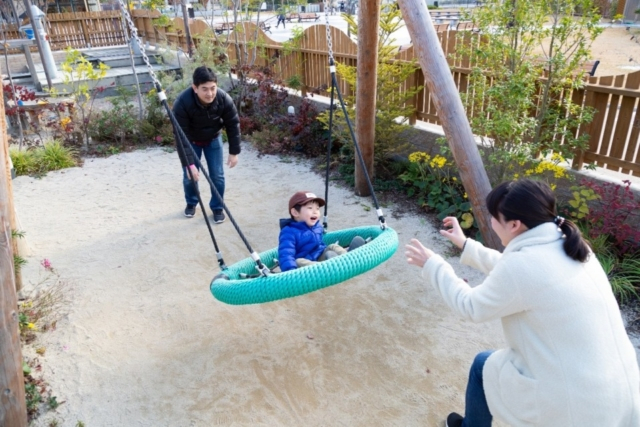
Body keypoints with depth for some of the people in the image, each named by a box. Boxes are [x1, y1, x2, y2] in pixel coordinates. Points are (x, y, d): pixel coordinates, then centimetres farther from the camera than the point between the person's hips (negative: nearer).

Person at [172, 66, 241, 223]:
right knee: (189, 175, 1)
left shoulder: (224, 99, -31)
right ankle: (191, 203, 30)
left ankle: (218, 207, 20)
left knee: (217, 175, -1)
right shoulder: (182, 103, -37)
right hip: (191, 141, -1)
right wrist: (189, 164, -35)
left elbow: (233, 125, -15)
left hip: (213, 139, 1)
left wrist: (234, 152, -12)